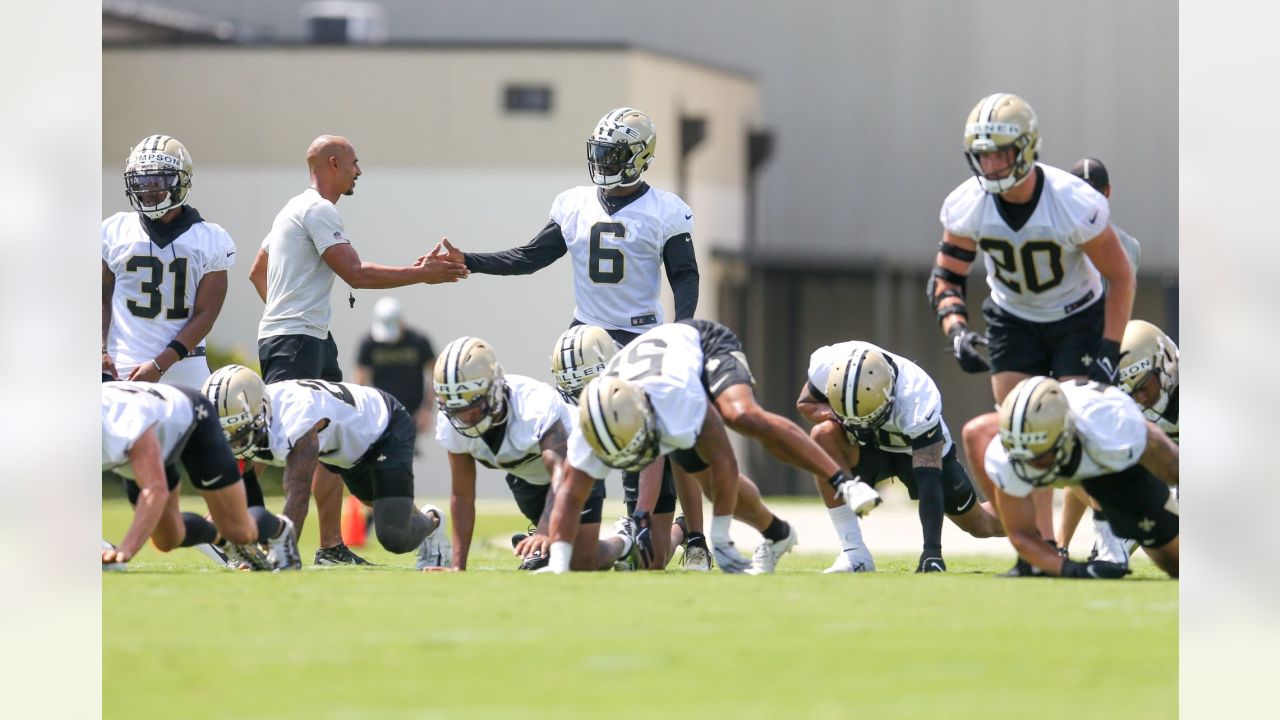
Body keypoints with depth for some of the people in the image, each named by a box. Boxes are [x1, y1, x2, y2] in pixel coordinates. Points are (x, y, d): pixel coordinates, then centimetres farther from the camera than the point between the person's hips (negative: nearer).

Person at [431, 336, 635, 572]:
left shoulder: (534, 407, -44)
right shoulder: (451, 427, -27)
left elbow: (561, 472, -53)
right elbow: (462, 496, -18)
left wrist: (544, 533, -69)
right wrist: (458, 566, -21)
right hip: (527, 478, 4)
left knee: (583, 559, -6)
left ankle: (622, 544, 24)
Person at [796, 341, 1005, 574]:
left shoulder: (918, 399, -40)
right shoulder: (827, 365, -32)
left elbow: (929, 482, -41)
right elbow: (805, 403, -9)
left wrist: (932, 551, -47)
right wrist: (833, 416, -33)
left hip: (921, 447, -2)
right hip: (868, 448, 2)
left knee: (981, 526, 7)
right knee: (823, 435, -32)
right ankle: (854, 553, -27)